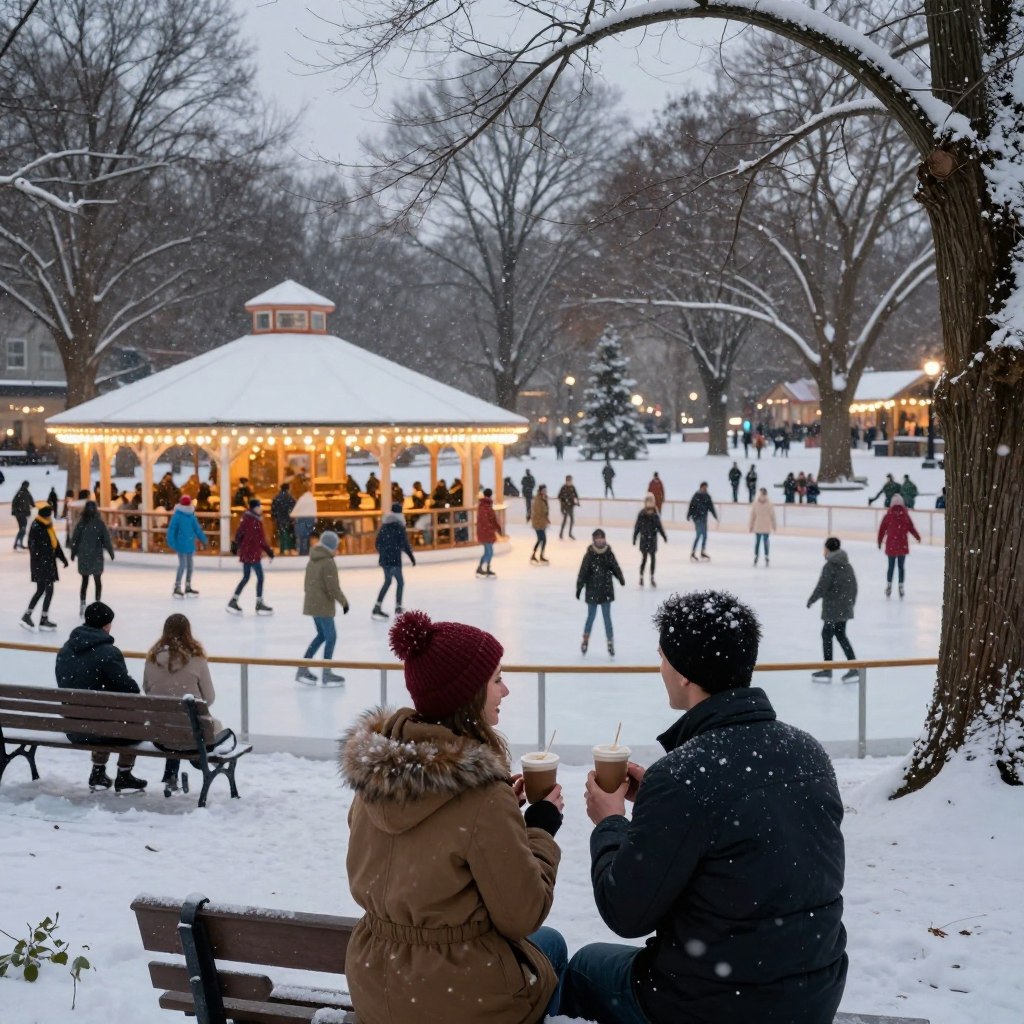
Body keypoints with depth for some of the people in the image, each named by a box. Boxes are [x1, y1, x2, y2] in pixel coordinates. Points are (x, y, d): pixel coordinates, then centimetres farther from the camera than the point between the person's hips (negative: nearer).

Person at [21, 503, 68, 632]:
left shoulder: (47, 525, 11)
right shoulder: (36, 527, -17)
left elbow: (55, 542, 18)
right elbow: (34, 547, -21)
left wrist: (62, 557, 20)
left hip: (49, 562, 9)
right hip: (41, 563, -9)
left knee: (41, 590, 15)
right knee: (49, 590, -4)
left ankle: (27, 616, 21)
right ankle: (43, 620, 4)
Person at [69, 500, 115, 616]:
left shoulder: (80, 523, -4)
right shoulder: (100, 524, -10)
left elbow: (74, 539, 1)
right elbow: (106, 539, -7)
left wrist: (73, 553, 13)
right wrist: (111, 552, 4)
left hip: (83, 556, 2)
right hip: (97, 556, -2)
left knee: (84, 581, 12)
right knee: (97, 581, 13)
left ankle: (82, 605, 3)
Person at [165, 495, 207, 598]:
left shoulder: (191, 516, 5)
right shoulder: (177, 516, -15)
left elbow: (197, 529, 15)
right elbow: (171, 530, -16)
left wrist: (203, 539, 17)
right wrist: (172, 544, -22)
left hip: (190, 545, 7)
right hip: (181, 545, -7)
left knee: (190, 565, 14)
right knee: (182, 565, -10)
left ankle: (188, 588, 26)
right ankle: (177, 588, -3)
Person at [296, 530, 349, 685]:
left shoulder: (312, 560, 11)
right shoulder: (328, 563, -18)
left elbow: (306, 584, 17)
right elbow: (333, 588, -20)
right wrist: (344, 601, -8)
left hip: (312, 604, 9)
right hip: (323, 606, -9)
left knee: (322, 635, 19)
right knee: (331, 636, 1)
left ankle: (302, 669, 18)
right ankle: (326, 674, 6)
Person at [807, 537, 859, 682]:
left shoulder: (830, 566, -16)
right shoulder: (847, 565, 7)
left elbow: (822, 587, -18)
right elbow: (854, 586, 11)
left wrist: (811, 600, -4)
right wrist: (851, 601, 23)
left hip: (832, 607, -8)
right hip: (845, 607, 8)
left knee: (827, 634, 3)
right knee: (840, 635, 17)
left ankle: (827, 670, 9)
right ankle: (854, 668, 14)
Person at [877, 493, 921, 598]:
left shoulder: (888, 516, -6)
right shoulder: (905, 515, -6)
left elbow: (882, 529, -2)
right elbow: (911, 528, -3)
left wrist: (879, 542, 9)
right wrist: (918, 537, 13)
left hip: (891, 546, 0)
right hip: (903, 546, 0)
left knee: (891, 566, 10)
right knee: (901, 567, 7)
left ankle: (889, 586, 13)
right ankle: (901, 587, 7)